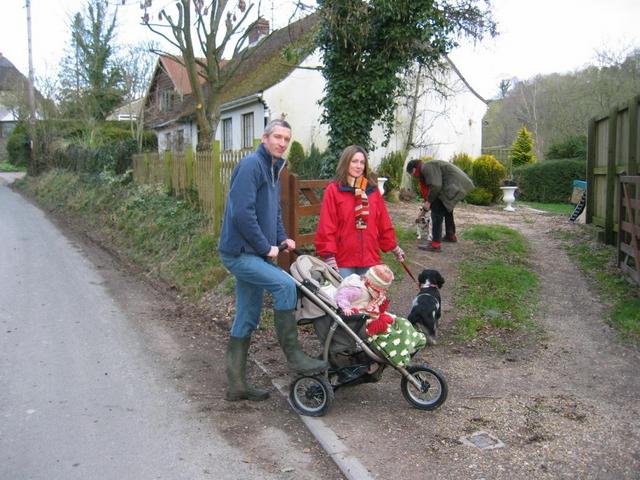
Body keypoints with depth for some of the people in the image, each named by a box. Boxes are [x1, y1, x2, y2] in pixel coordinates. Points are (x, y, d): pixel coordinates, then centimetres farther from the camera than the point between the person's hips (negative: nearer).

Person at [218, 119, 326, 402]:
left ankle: (237, 384, 20)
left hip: (252, 253, 10)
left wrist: (281, 238, 7)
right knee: (285, 285, -23)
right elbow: (242, 212, -23)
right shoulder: (251, 165, -14)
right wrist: (266, 247, -16)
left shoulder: (273, 170, 16)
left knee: (246, 320, 11)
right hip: (239, 252, -10)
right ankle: (294, 355, -11)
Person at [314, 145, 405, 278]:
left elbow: (383, 223, 15)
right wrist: (329, 257, -13)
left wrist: (394, 247, 17)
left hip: (370, 258, 4)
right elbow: (326, 227, -7)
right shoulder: (333, 190, -4)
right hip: (343, 261, -4)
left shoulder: (372, 189, 10)